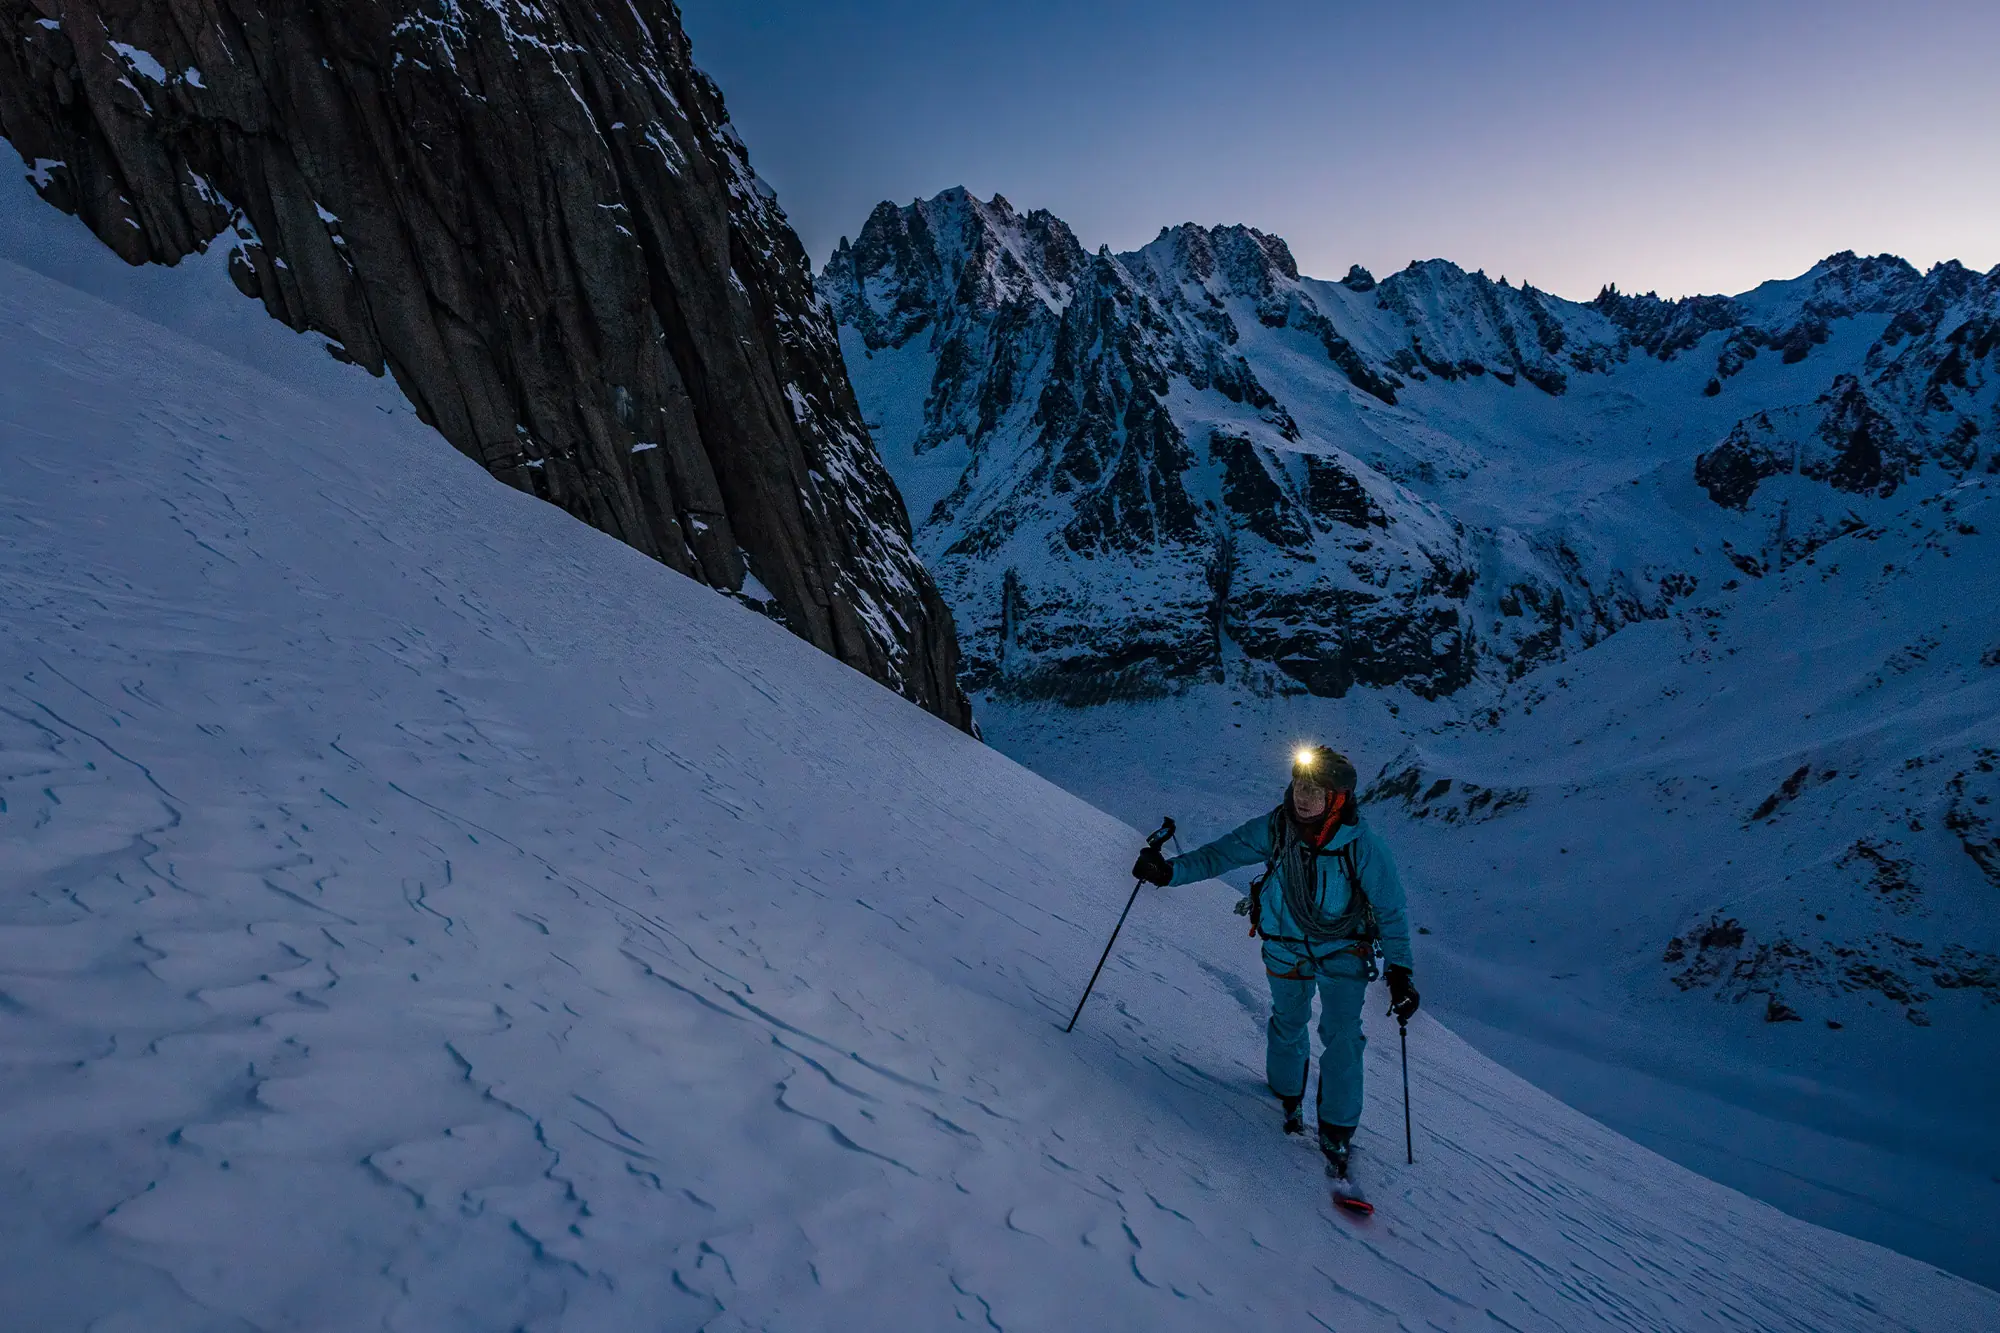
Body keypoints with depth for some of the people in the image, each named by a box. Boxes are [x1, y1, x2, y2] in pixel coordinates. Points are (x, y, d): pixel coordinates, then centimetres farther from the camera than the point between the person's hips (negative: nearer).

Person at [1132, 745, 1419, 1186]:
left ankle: (1336, 1134, 6)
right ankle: (1288, 1093, 45)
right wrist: (1169, 871, -21)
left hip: (1343, 950, -2)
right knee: (1288, 1023, 17)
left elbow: (1390, 911, -16)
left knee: (1342, 1036, -9)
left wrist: (1399, 971, -19)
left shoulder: (1364, 847, -27)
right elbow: (1221, 854, -10)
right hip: (1285, 946, 2)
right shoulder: (1275, 828, -21)